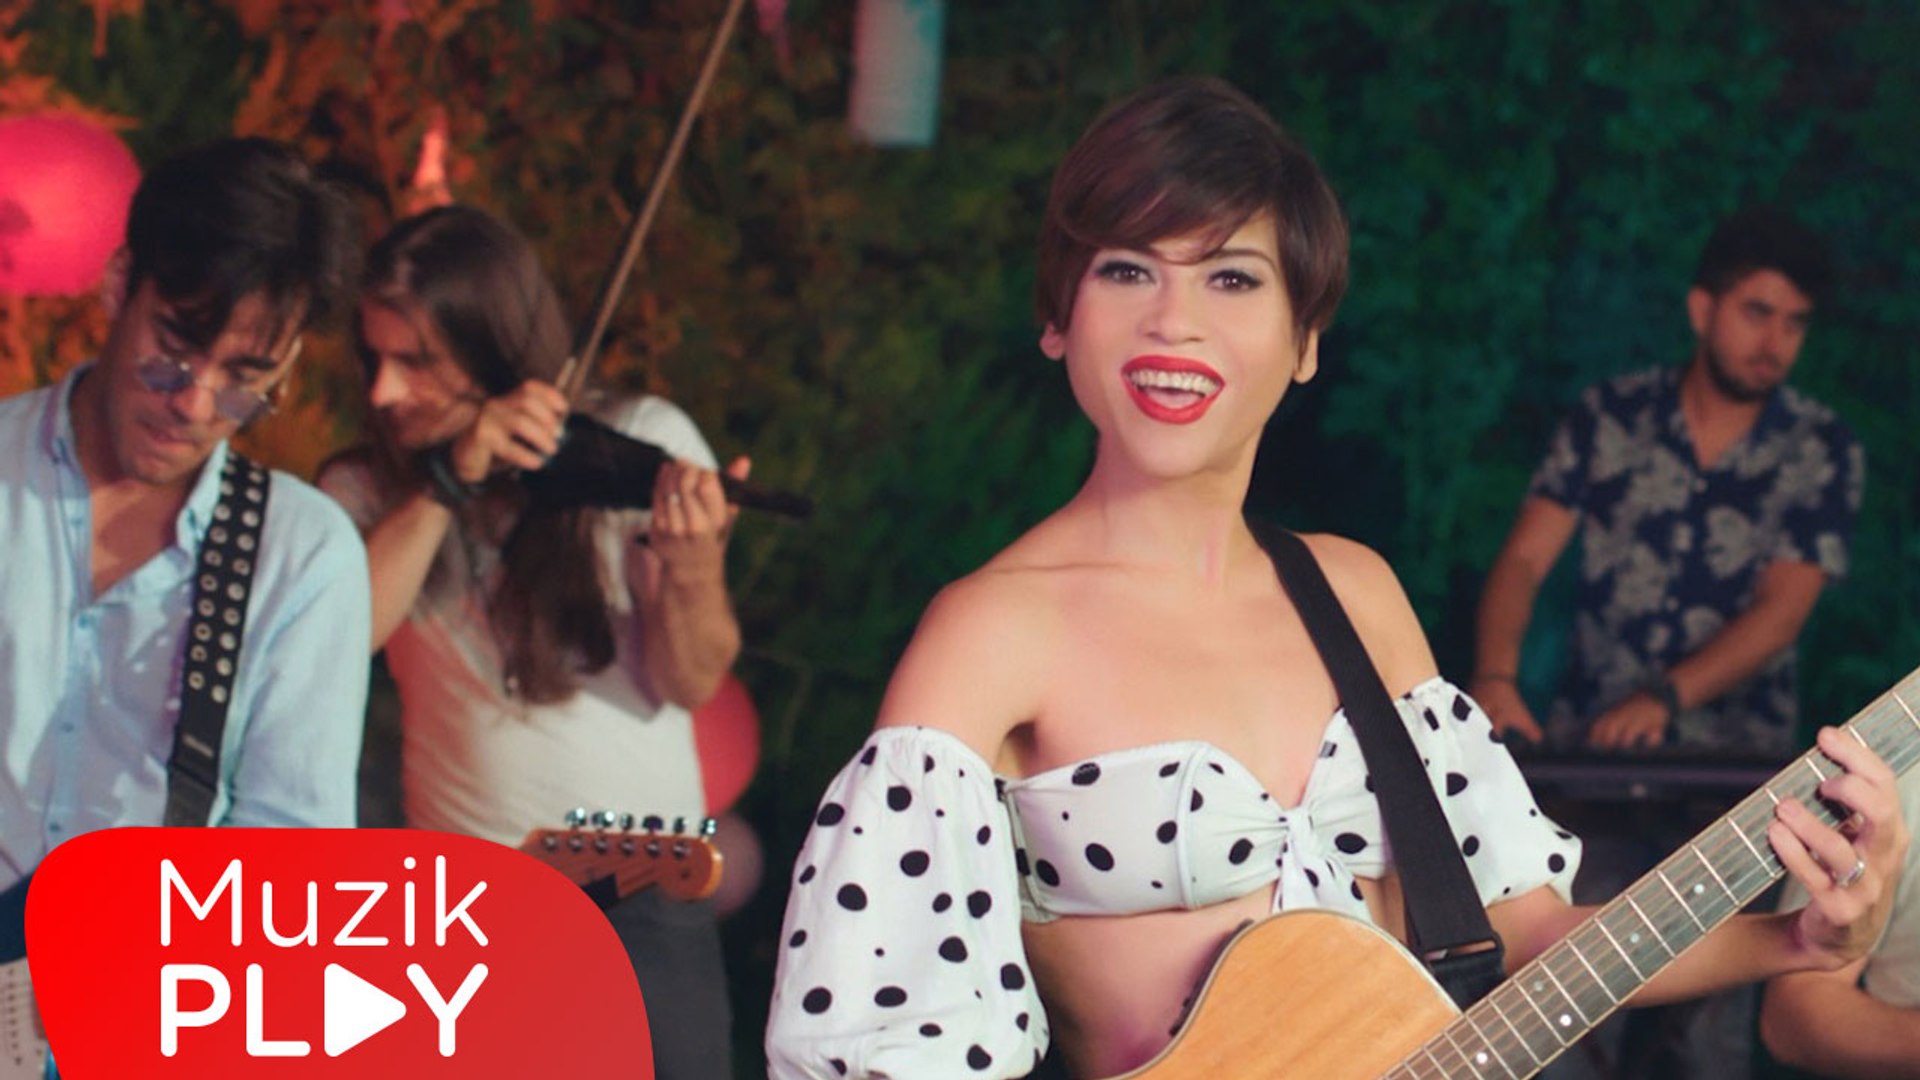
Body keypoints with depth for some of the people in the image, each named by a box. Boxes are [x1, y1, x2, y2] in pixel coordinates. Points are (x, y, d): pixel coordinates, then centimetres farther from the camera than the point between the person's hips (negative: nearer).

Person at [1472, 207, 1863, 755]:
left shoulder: (1822, 451, 2)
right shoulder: (1610, 417, 5)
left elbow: (1781, 611, -7)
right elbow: (1524, 559, -2)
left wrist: (1665, 697, -22)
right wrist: (1494, 676, -21)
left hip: (1737, 755, -1)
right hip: (1585, 740, 1)